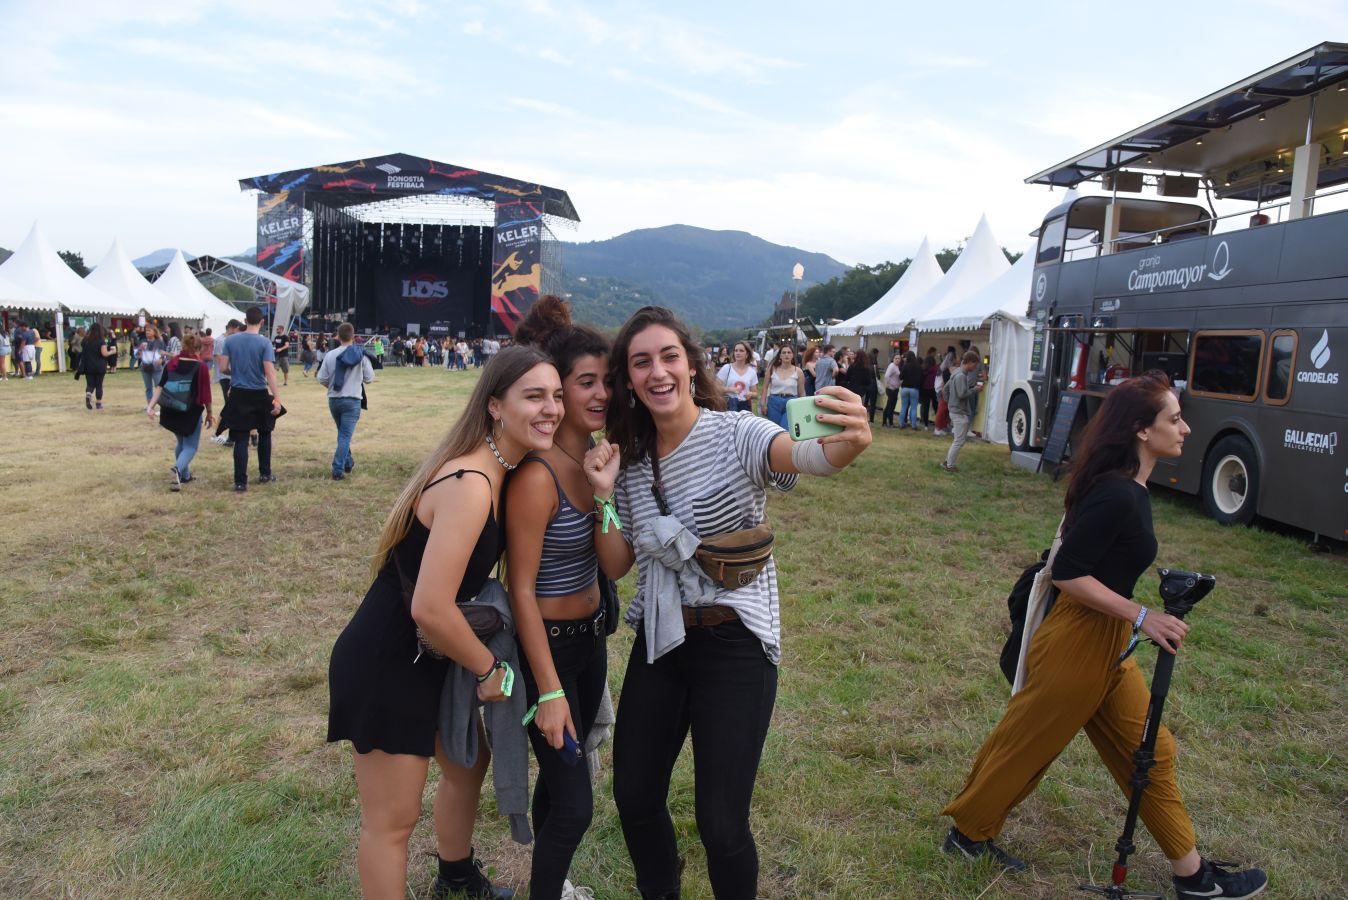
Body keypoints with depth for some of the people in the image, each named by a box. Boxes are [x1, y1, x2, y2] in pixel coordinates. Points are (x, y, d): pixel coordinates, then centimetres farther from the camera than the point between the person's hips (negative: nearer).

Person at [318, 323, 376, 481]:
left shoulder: (330, 355, -4)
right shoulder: (361, 355, -7)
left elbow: (322, 379, -2)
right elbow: (369, 378, -1)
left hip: (333, 400, 3)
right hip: (352, 400, -3)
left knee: (343, 433, 22)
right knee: (345, 435, -1)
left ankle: (348, 463, 34)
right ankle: (337, 470, -7)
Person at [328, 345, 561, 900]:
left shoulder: (498, 471, 0)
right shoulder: (470, 485, -29)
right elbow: (431, 609, -32)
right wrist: (488, 669, -15)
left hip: (426, 657, 10)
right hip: (386, 666, -10)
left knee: (468, 763, 27)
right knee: (392, 821, 7)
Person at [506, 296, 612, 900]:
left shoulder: (596, 458, -1)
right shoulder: (537, 476, -25)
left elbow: (614, 563, 5)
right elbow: (521, 589, -21)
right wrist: (549, 691, -19)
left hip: (590, 636, 8)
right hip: (546, 645, -8)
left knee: (561, 774, 25)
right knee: (575, 803, 1)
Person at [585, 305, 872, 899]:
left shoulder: (736, 434, -14)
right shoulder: (631, 459, 2)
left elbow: (805, 455, -37)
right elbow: (616, 566, 3)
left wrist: (849, 443, -60)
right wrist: (603, 494, -14)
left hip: (735, 647, -5)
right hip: (659, 643, 5)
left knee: (720, 822, -1)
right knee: (634, 795, 15)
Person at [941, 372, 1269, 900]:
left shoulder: (1127, 488, 6)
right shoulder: (1117, 496, -24)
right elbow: (1067, 574, -25)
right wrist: (1141, 617, -21)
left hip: (1107, 644, 10)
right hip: (1077, 644, -10)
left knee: (1149, 751, 17)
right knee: (1024, 747, 8)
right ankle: (968, 834, 28)